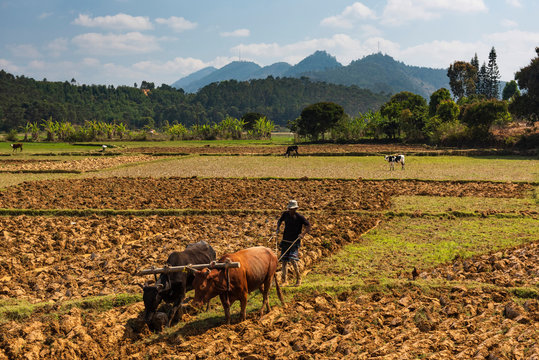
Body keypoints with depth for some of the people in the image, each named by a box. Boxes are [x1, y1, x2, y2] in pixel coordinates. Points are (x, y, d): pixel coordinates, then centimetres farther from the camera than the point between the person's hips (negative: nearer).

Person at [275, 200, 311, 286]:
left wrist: (303, 234, -20)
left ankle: (298, 278, 1)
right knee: (284, 260, 2)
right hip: (285, 240, 5)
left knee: (292, 259, -17)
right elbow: (279, 221, 22)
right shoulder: (285, 214, 3)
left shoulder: (300, 217, -9)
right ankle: (284, 281, 10)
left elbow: (308, 226, -5)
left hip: (295, 242, -4)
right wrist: (277, 229, 6)